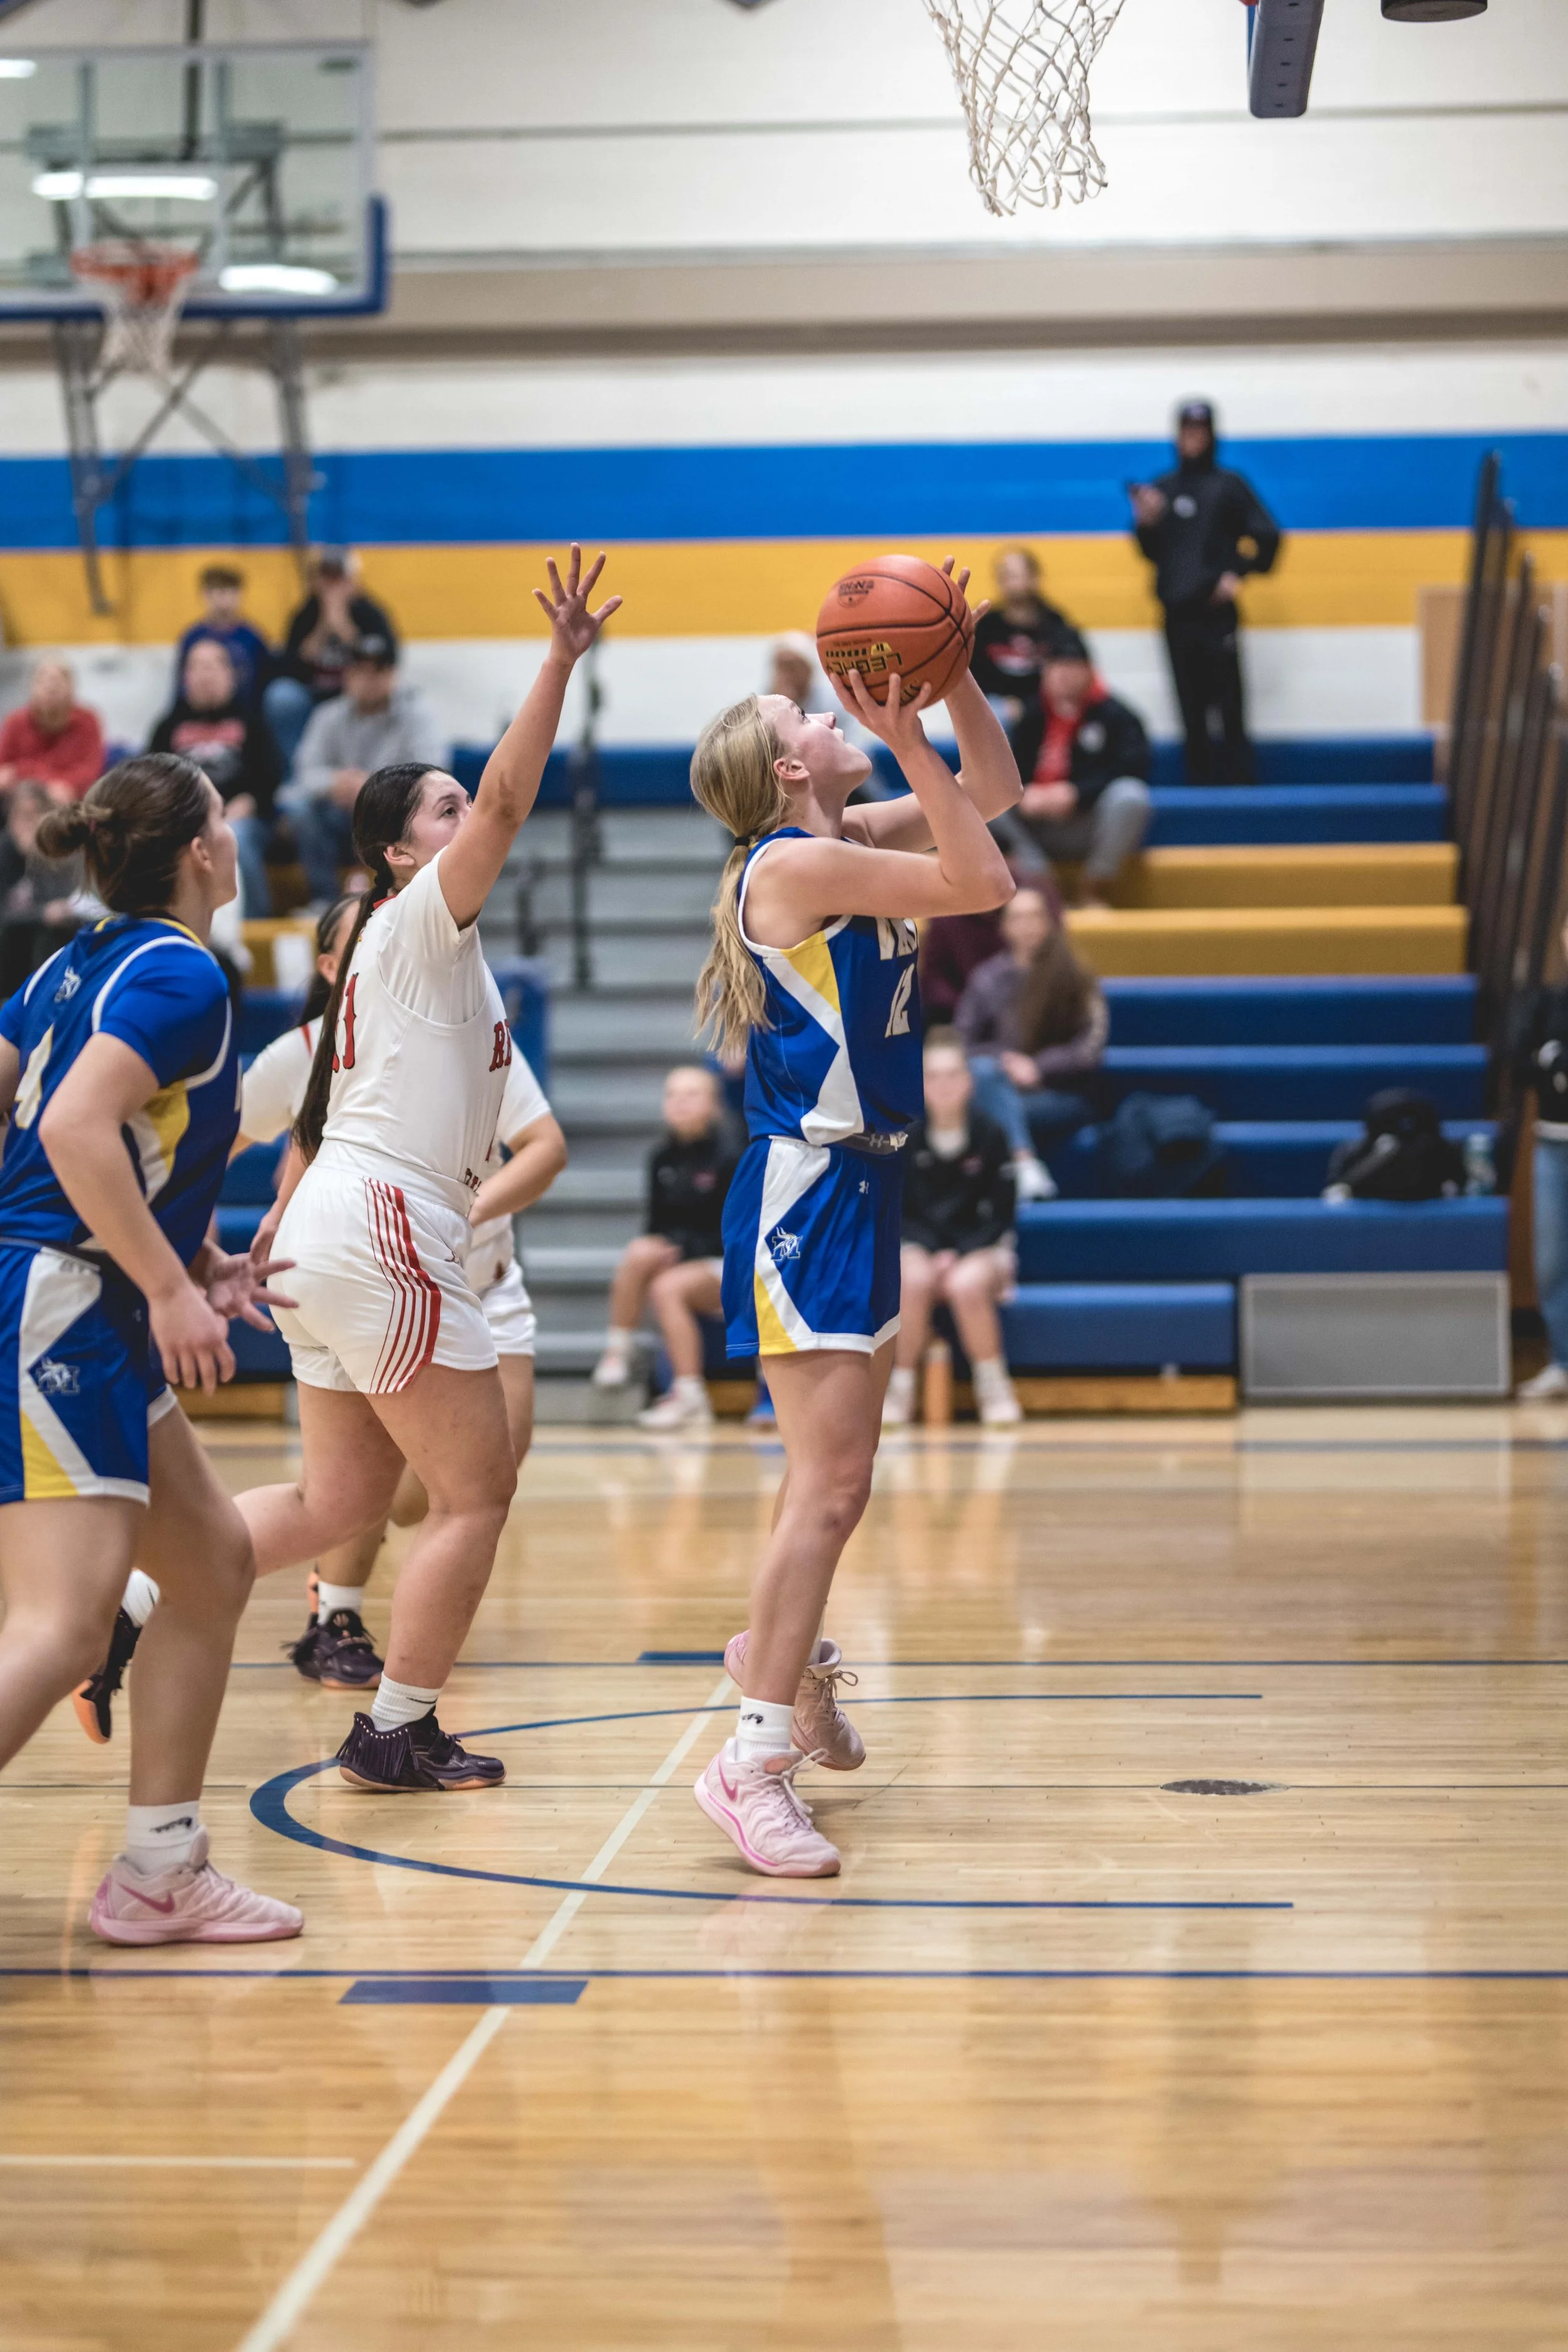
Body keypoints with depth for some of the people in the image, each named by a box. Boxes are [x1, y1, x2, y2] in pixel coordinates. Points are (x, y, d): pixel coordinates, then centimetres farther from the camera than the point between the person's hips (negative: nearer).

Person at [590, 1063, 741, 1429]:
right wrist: (660, 1248, -12)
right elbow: (658, 1224, 10)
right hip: (674, 1255, 5)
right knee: (639, 1253, -28)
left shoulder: (729, 1156, -10)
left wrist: (684, 1249, -20)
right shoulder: (662, 1157, 5)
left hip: (727, 1267, -5)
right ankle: (618, 1351, -20)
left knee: (667, 1287, -33)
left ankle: (689, 1396, -28)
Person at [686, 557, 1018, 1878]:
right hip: (809, 1189, -10)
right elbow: (986, 883, -18)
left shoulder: (850, 844, 11)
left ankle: (784, 1651, 46)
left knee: (839, 1467, 24)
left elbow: (995, 789, 18)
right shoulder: (795, 861, -15)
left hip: (858, 1184, 10)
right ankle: (757, 1757, -13)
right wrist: (907, 738, -15)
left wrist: (951, 676, 5)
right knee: (831, 1483, -15)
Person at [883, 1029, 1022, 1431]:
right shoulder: (907, 1137, -5)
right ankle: (900, 1390, -18)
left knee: (966, 1284, -34)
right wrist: (934, 1254, -15)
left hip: (983, 1248, -1)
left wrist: (960, 1256, -16)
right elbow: (901, 1212, 0)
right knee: (913, 1279, -33)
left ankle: (993, 1388, -13)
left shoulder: (989, 1136, -8)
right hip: (921, 1245, 1)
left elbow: (1002, 1213, -4)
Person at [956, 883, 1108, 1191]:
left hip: (1062, 1098, -2)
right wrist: (1004, 1062, -11)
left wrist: (1038, 1067, -15)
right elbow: (963, 1043, 7)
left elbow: (1090, 1050, -1)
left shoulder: (1078, 983, 6)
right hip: (1001, 1091, 2)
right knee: (983, 1070, -35)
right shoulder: (988, 978, 10)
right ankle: (1025, 1164, -52)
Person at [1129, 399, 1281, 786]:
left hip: (1217, 612, -5)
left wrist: (1238, 573, -9)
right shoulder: (1163, 489, 14)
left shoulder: (1229, 485, 2)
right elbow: (1153, 551, 16)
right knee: (1192, 709, 7)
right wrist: (1147, 524, -2)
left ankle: (1241, 782, -10)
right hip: (1177, 613, 5)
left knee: (1229, 709, -10)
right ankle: (1199, 784, 10)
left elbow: (1267, 536, -1)